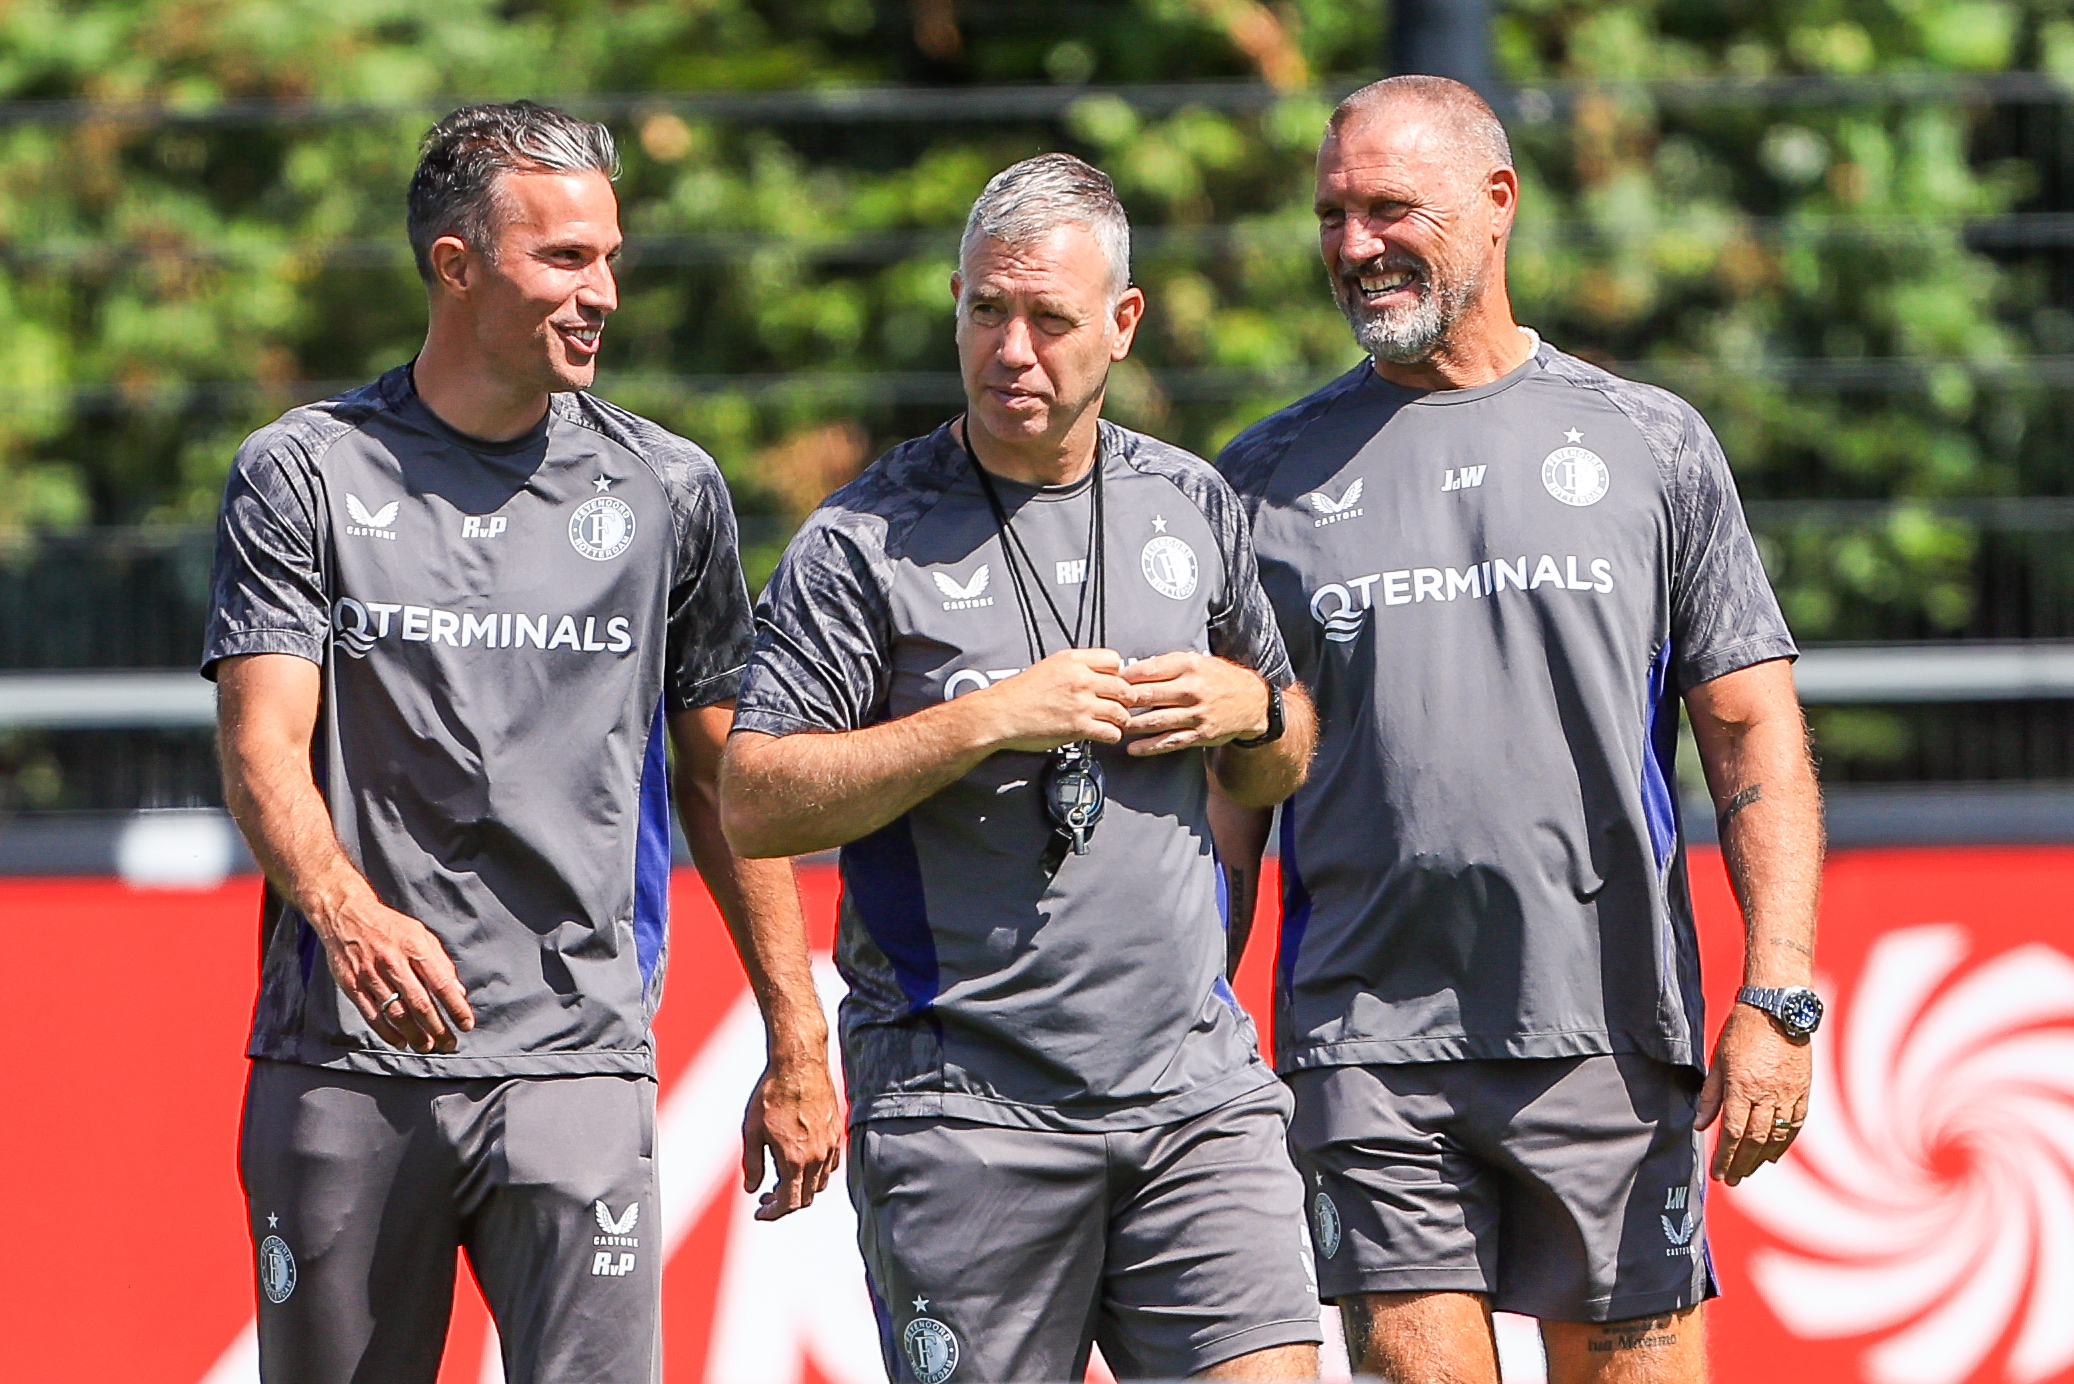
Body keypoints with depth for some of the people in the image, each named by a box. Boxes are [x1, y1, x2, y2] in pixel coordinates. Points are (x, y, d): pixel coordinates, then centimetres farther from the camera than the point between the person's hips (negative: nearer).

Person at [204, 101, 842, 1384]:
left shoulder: (669, 491, 10)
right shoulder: (303, 474, 4)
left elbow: (724, 779, 15)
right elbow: (264, 750, -6)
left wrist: (797, 1047, 11)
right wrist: (348, 913, -27)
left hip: (575, 1059, 1)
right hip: (345, 1055, 0)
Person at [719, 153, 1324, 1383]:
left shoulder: (1194, 506, 11)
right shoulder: (867, 542, -4)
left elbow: (1284, 766, 24)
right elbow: (754, 805, -10)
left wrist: (1248, 708, 0)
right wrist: (988, 722, -15)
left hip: (1197, 1090, 3)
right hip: (962, 1108, -3)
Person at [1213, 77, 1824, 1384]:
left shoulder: (1652, 445, 8)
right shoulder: (1271, 477, 10)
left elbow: (1754, 733, 5)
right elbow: (1229, 788, 11)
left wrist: (1777, 995, -6)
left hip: (1610, 1034, 0)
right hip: (1368, 1047, 0)